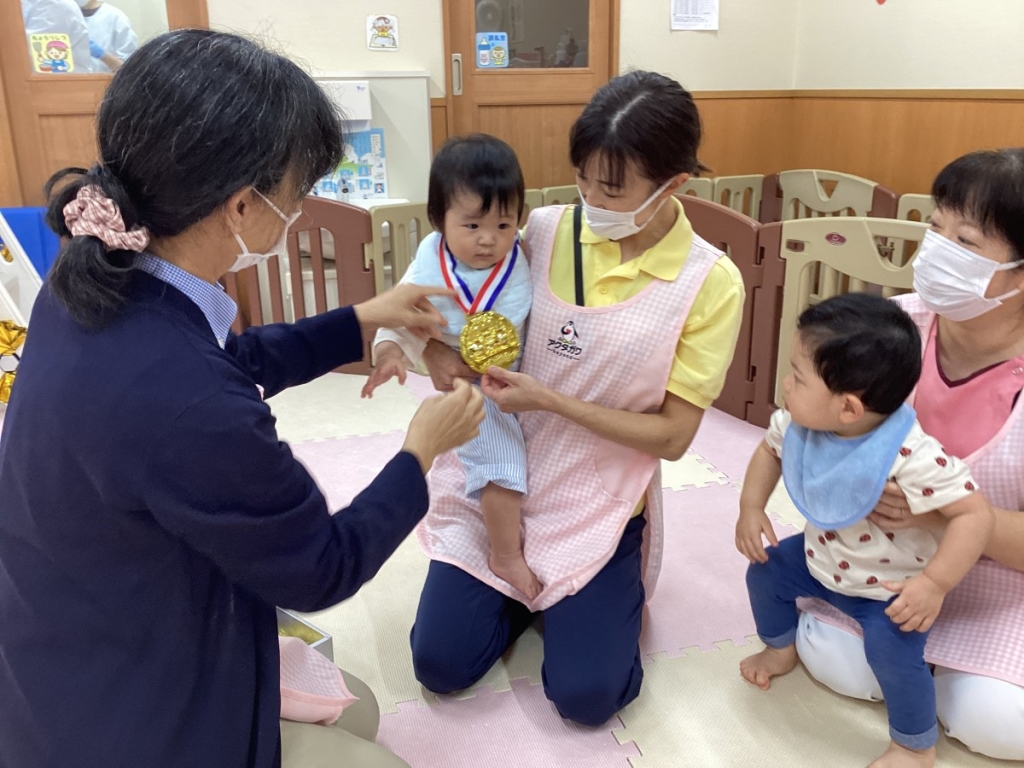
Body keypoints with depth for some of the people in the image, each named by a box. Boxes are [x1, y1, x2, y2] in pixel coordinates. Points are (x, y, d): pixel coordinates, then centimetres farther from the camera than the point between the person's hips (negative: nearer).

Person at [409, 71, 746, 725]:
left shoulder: (711, 284, -13)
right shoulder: (544, 232, -7)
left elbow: (673, 435, -12)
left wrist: (549, 400, -20)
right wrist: (435, 348, -15)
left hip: (599, 505, -2)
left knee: (586, 696, -8)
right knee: (440, 665, -2)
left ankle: (612, 590, 22)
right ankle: (524, 590, 26)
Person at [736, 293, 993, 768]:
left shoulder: (910, 457, -40)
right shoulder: (798, 424, -20)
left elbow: (975, 513, -35)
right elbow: (770, 449, 2)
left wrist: (934, 583, -39)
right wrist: (751, 508, -7)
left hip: (890, 587, -6)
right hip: (821, 560, 7)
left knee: (891, 650, -21)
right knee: (765, 570, 10)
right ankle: (780, 649, 42)